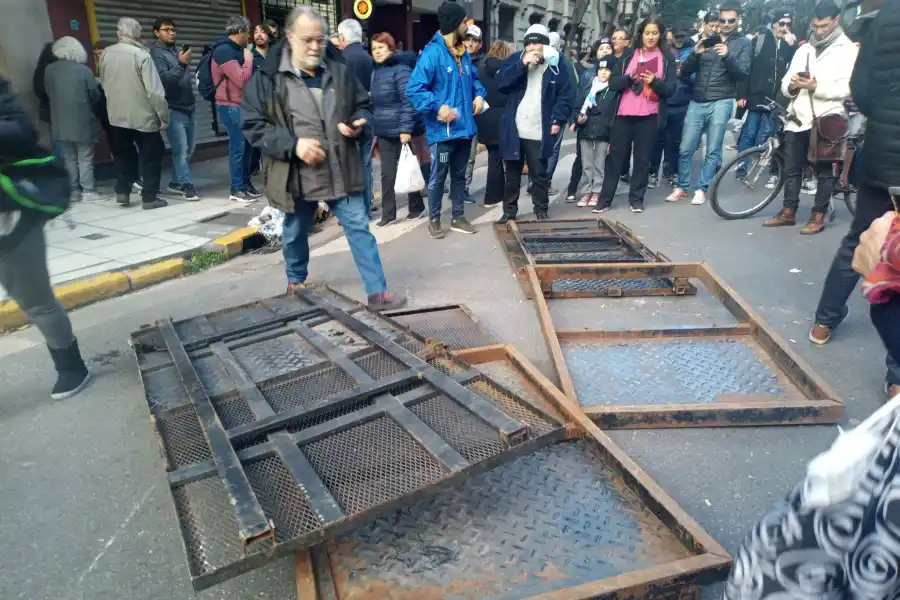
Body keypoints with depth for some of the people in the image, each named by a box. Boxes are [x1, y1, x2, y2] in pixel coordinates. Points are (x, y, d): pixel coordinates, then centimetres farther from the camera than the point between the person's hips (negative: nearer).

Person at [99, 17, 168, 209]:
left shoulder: (106, 54, 3)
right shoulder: (141, 55, -13)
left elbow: (103, 83, 14)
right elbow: (154, 90, -16)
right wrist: (163, 116, -9)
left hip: (116, 116, 5)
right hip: (143, 116, -5)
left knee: (123, 155, 19)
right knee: (151, 156, 6)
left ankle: (122, 191, 18)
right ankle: (149, 197, 6)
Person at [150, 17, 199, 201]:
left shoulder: (177, 50, 15)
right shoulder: (155, 53, -7)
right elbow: (164, 78, -21)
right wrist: (181, 64, -29)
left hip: (189, 107, 8)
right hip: (173, 109, -8)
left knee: (189, 148, 12)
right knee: (181, 149, -10)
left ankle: (175, 182, 23)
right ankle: (187, 186, -4)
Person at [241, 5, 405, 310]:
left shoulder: (341, 72, 4)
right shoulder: (267, 78, -7)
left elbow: (363, 106, 16)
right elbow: (253, 125, -7)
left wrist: (358, 123, -8)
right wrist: (293, 144, -20)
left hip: (340, 172, 2)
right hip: (296, 176, -1)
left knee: (359, 227, 0)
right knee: (295, 233, 17)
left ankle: (377, 291, 6)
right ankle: (296, 281, 42)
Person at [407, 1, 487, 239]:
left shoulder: (463, 53, 11)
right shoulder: (432, 53, -15)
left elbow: (474, 78, 27)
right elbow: (414, 89, -21)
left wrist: (479, 94, 7)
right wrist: (438, 106, -28)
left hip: (464, 128, 8)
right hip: (443, 130, -8)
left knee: (459, 175, 16)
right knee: (438, 177, 5)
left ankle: (458, 217, 29)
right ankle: (434, 220, 20)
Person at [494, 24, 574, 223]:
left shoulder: (557, 64, 1)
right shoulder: (516, 59, 4)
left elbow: (567, 95, 1)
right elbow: (500, 82, -9)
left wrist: (558, 120, -9)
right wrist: (522, 64, -17)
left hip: (540, 132, -2)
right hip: (514, 130, 2)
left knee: (539, 174, 7)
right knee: (512, 174, 11)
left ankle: (541, 211, 20)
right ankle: (509, 211, 23)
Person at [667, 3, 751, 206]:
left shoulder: (743, 43, 6)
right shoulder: (707, 39, 13)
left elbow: (743, 74, -6)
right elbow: (685, 72, 7)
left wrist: (728, 56, -21)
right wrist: (695, 53, -13)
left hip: (721, 102, -2)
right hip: (697, 102, 3)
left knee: (712, 151, -2)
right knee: (685, 149, 1)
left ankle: (702, 189, 6)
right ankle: (681, 188, 13)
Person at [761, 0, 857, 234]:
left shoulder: (848, 50, 0)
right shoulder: (803, 49, 16)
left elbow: (847, 89, -11)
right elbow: (785, 85, 10)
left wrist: (816, 86, -23)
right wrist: (791, 84, -13)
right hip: (798, 118, 5)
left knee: (823, 170, 3)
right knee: (791, 168, 8)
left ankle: (818, 216, 10)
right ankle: (788, 212, 18)